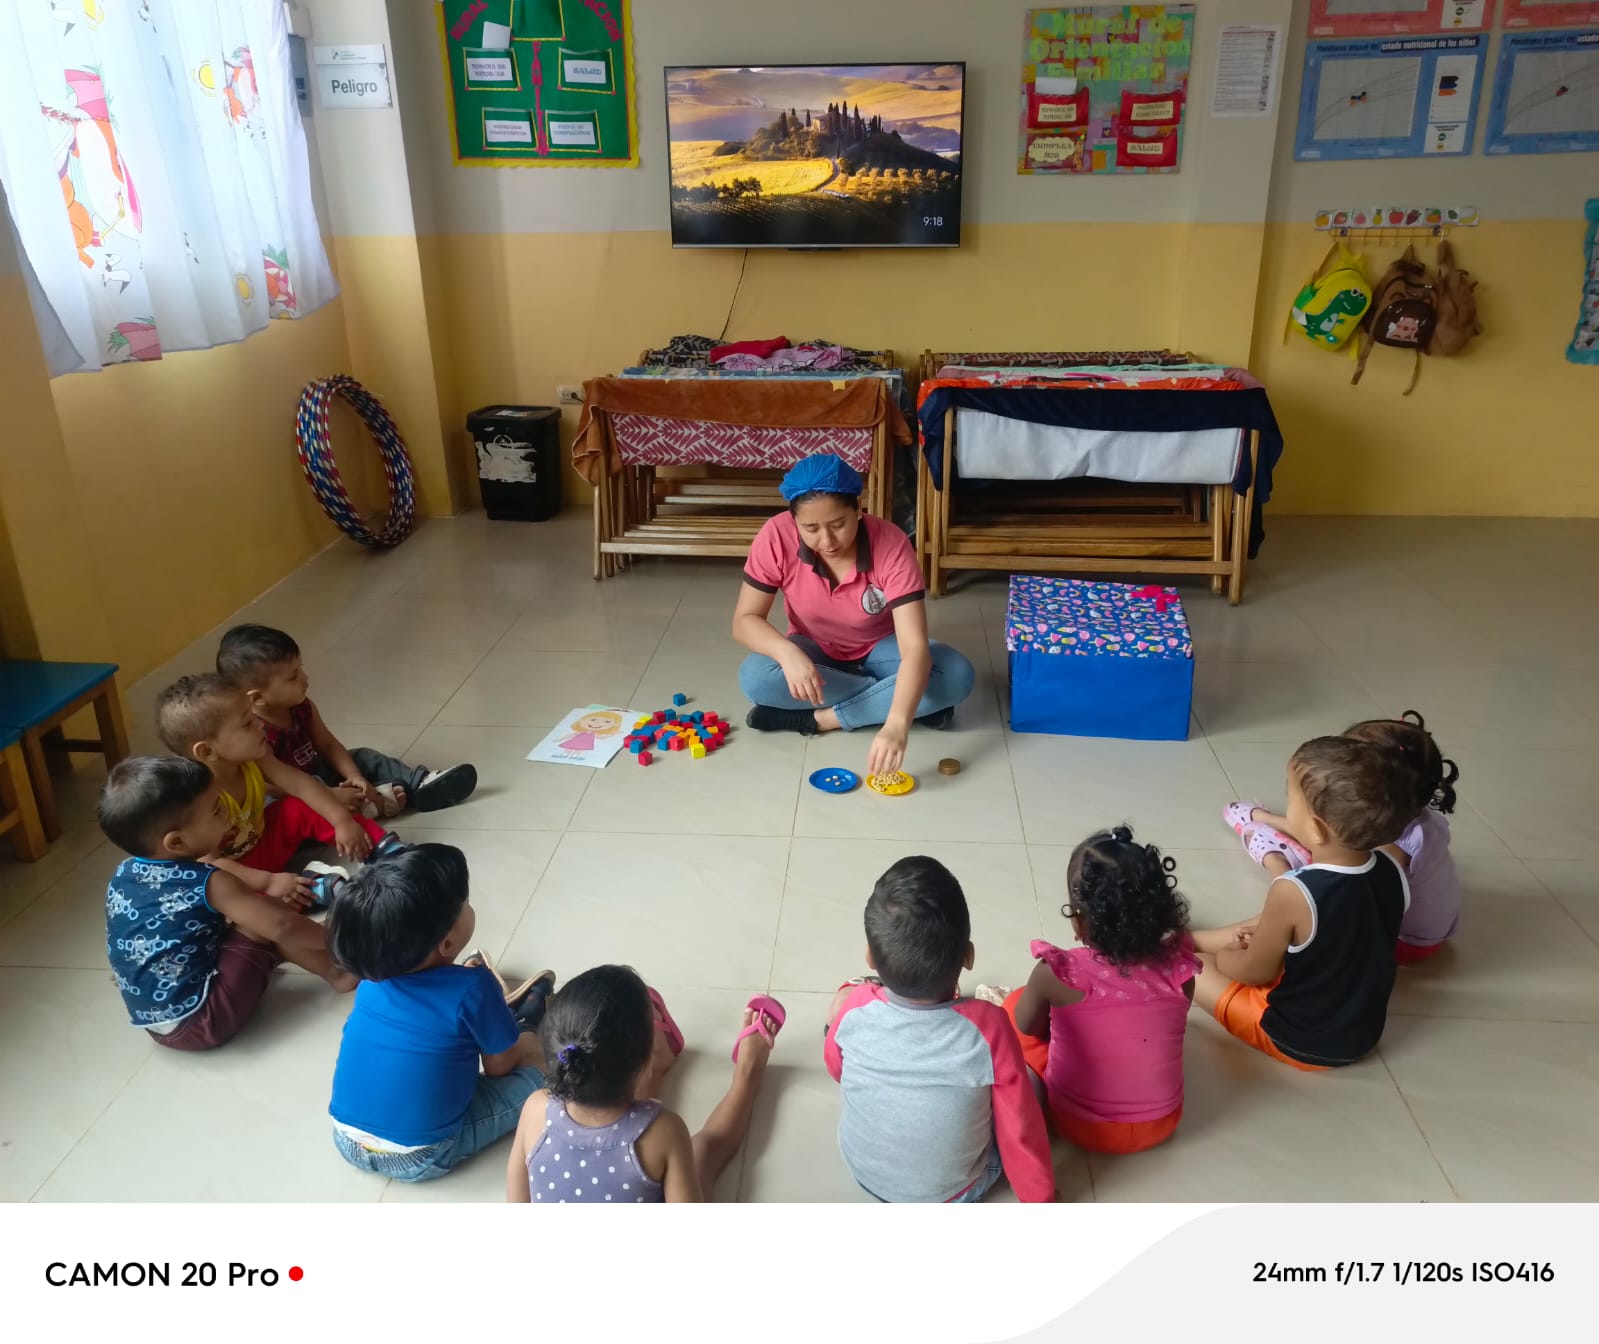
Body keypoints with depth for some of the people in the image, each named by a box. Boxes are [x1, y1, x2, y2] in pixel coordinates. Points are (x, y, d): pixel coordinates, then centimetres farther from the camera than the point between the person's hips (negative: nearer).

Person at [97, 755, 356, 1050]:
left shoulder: (124, 874, 2)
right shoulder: (209, 884, -18)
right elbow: (281, 926, -20)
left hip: (155, 1021, 8)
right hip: (202, 1021, -8)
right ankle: (337, 971, 3)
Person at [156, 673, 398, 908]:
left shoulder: (252, 760, -13)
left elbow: (301, 784, -11)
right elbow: (209, 864, -34)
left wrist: (343, 821, -20)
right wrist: (268, 882, -39)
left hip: (261, 841, 7)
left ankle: (387, 847, -11)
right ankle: (317, 887, -29)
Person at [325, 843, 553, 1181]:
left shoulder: (373, 975, -7)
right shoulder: (472, 989, -24)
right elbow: (500, 1067, -7)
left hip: (348, 1141, 6)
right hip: (421, 1158, -5)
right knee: (532, 1057, 6)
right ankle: (524, 1022, 34)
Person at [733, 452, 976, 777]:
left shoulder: (891, 544, -31)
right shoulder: (777, 537, -26)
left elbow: (915, 647, -37)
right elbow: (745, 620, -20)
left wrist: (897, 724, -53)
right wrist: (787, 652, -42)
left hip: (879, 648, -1)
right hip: (815, 650, 1)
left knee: (957, 675, -28)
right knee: (755, 678, -31)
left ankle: (820, 718, -22)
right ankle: (902, 700, -18)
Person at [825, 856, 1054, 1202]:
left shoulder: (853, 1009, -28)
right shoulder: (987, 1028, -34)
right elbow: (1021, 1135, -20)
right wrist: (1040, 1199, 0)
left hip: (863, 1173, 1)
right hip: (956, 1193, -1)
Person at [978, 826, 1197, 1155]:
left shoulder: (1056, 973, -27)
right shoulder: (1179, 967, -20)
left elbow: (1027, 1026, -6)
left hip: (1080, 1126, -3)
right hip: (1160, 1125, 3)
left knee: (1015, 1004, 13)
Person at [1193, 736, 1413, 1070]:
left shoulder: (1293, 893, -33)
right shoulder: (1391, 870, -14)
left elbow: (1256, 971, -16)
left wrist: (1222, 955, 4)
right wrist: (1273, 931, 10)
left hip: (1300, 1041, -6)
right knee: (1259, 931, 24)